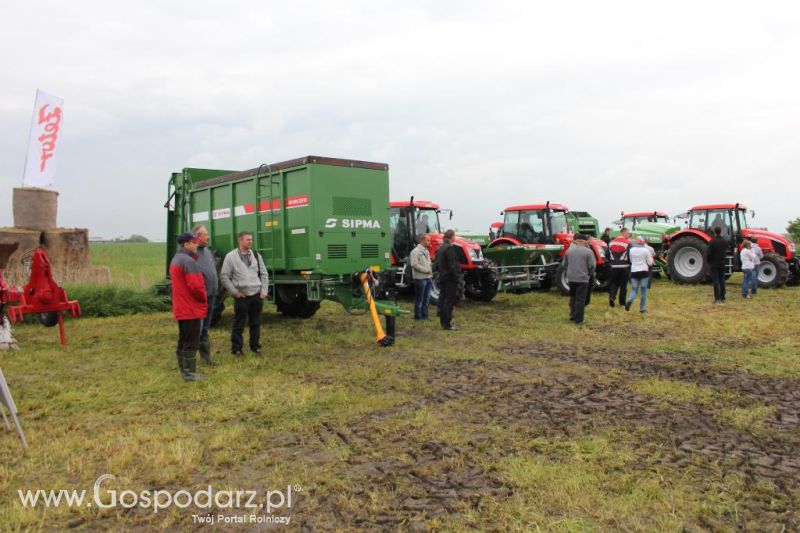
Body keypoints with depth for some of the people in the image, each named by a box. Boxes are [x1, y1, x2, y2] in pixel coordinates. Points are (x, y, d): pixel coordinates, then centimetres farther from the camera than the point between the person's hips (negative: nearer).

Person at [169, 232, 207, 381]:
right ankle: (189, 372, 1)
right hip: (192, 308, -10)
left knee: (183, 340, 15)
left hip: (181, 309, 10)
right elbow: (195, 286, -24)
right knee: (191, 342, -4)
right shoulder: (188, 261, -18)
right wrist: (203, 299, -7)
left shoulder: (175, 260, 15)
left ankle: (184, 370, 23)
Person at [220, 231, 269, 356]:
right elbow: (224, 276, -4)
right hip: (241, 296, -4)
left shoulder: (256, 255, 9)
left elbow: (264, 274, 14)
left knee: (256, 323, 12)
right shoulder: (231, 256, -4)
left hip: (257, 295, 4)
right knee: (239, 325, 2)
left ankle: (255, 347, 24)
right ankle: (236, 349, 13)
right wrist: (235, 292, -7)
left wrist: (264, 290, 5)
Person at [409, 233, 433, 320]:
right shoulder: (415, 251, -12)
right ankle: (418, 316, 8)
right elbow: (415, 265, -20)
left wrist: (430, 269, 6)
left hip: (428, 278, 8)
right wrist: (426, 270, -17)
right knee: (419, 299, 0)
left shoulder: (426, 251, 16)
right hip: (420, 278, -8)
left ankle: (424, 315, 22)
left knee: (426, 298, 13)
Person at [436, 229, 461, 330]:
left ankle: (443, 321, 21)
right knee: (449, 301, -5)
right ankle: (447, 323, -4)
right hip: (450, 278, -9)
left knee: (443, 299, 14)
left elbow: (437, 263, 17)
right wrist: (456, 277, -16)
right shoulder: (450, 248, -18)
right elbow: (452, 265, -21)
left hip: (442, 277, 9)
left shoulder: (440, 248, 11)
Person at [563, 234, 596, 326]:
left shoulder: (569, 250, 4)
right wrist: (591, 274, 9)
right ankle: (578, 320, 2)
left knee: (572, 297, 22)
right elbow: (592, 265, -10)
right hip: (582, 278, -4)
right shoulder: (588, 251, -9)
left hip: (571, 278, 4)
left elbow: (564, 264, 10)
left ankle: (572, 314, 23)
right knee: (580, 299, 0)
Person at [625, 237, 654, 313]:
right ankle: (642, 308, 12)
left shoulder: (631, 250, 0)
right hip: (644, 271, -1)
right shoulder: (645, 250, -5)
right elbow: (650, 263, 0)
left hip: (634, 271, 2)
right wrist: (651, 258, 20)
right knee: (644, 291, 10)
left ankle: (630, 300, -23)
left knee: (634, 290, 8)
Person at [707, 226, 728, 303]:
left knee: (716, 281, -2)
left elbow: (708, 253, -13)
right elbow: (727, 252, 10)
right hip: (722, 263, 4)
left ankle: (717, 298, -6)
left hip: (714, 263, -4)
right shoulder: (725, 242, 2)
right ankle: (722, 298, 12)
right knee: (722, 281, 10)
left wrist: (708, 262, 1)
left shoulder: (712, 242, -14)